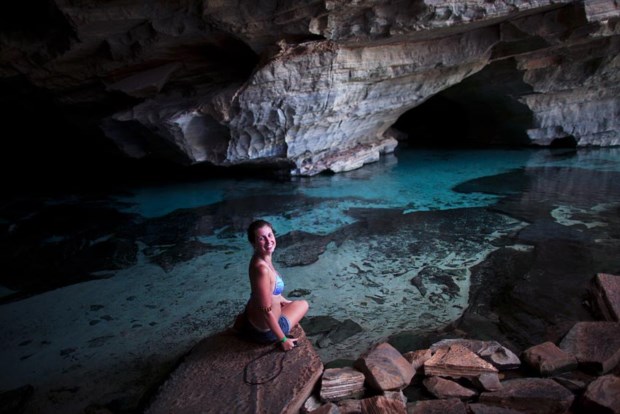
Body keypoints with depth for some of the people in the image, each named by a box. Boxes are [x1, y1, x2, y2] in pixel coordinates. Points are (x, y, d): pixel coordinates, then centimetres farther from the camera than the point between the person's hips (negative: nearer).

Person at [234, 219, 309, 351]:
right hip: (266, 330, -6)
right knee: (303, 304, 17)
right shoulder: (261, 268, -34)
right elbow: (267, 312, -28)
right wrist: (283, 340, -18)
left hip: (253, 317, 6)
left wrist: (285, 301, 23)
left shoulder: (264, 258, -6)